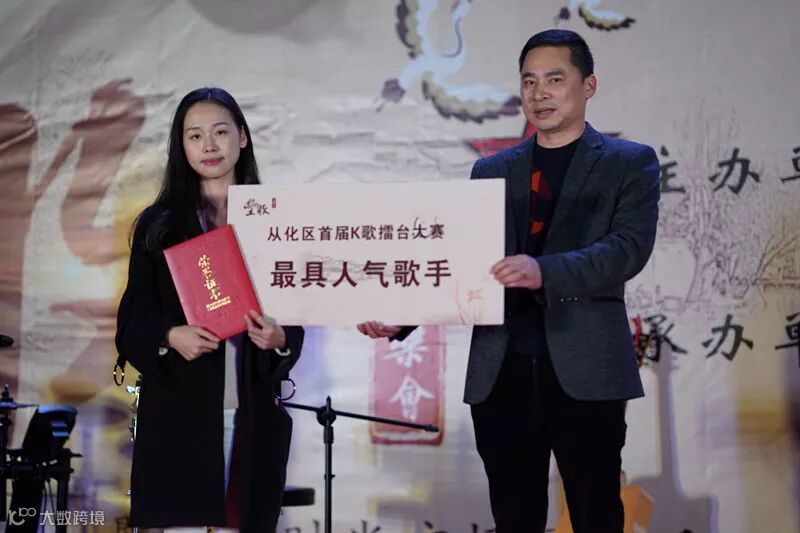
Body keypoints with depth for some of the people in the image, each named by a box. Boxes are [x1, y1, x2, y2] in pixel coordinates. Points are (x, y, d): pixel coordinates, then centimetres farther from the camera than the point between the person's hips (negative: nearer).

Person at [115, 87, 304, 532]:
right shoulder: (158, 223, 6)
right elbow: (133, 319, 4)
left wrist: (280, 340, -11)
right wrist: (169, 337, -16)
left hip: (254, 411, 1)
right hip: (178, 408, -1)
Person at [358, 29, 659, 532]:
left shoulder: (631, 163, 5)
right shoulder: (491, 171, 16)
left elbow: (630, 248, -11)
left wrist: (545, 272, -27)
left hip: (586, 369, -3)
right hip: (500, 373, 3)